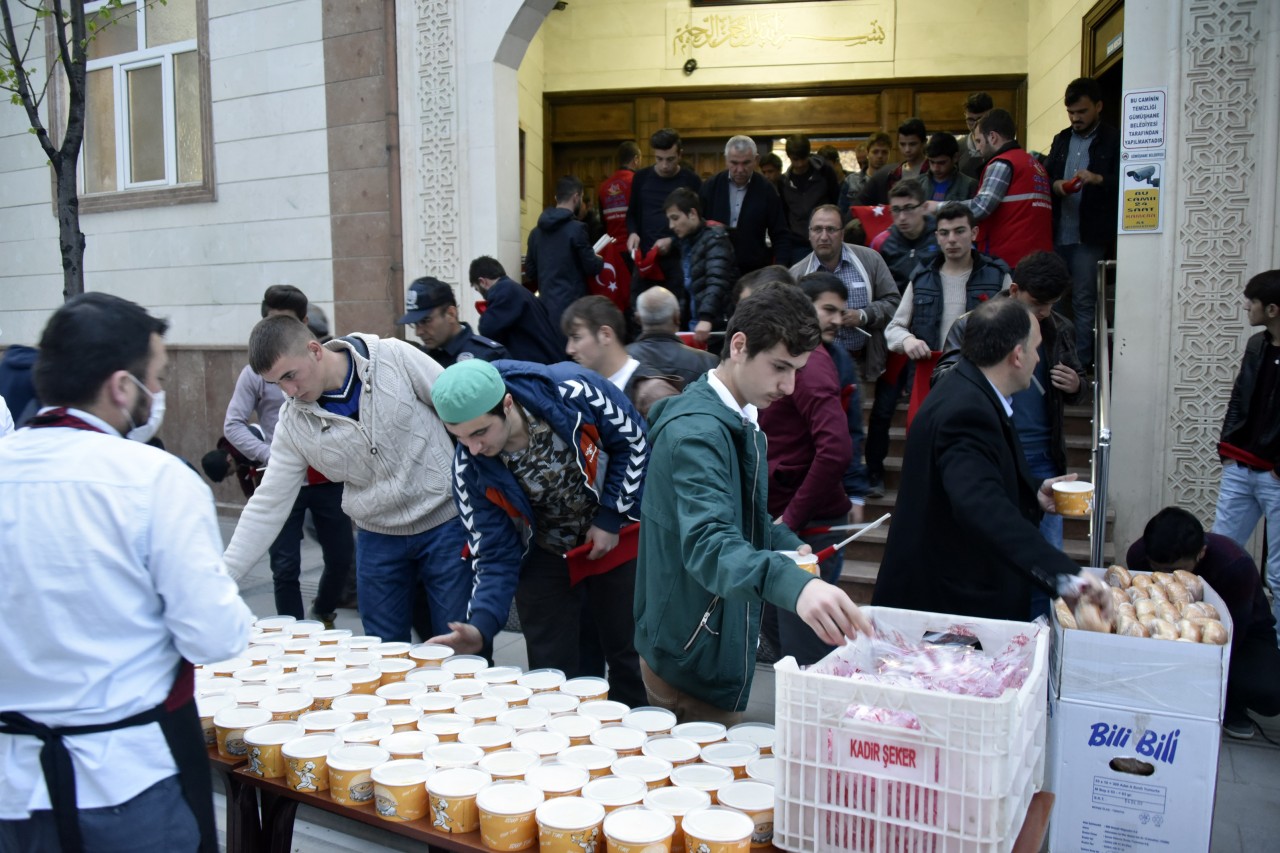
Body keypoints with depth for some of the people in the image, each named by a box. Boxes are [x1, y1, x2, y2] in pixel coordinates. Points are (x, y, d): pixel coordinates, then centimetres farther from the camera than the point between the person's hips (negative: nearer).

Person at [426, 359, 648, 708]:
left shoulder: (572, 391, -30)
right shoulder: (470, 469, -22)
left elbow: (635, 441, -13)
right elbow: (497, 555, -15)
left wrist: (611, 518, -14)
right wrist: (481, 624, -29)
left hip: (613, 538, -1)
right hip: (545, 558, 1)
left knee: (632, 658, 9)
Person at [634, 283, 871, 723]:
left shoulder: (743, 422, 8)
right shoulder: (696, 430, -24)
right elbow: (707, 542, -39)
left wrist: (787, 545, 0)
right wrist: (794, 585, -55)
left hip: (722, 649, 9)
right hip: (690, 663, -9)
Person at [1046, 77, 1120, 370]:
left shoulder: (1114, 141, -2)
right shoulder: (1061, 139, 16)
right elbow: (1044, 177, 17)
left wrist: (1098, 179, -24)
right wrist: (1055, 185, -5)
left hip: (1090, 236, -5)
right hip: (1057, 233, 5)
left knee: (1083, 302, -1)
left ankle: (1079, 364, 6)